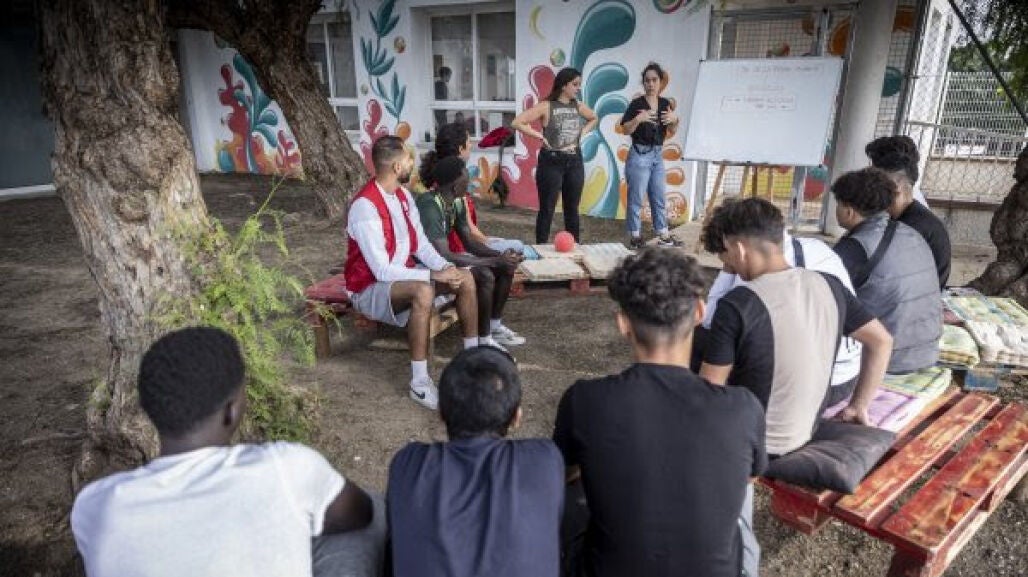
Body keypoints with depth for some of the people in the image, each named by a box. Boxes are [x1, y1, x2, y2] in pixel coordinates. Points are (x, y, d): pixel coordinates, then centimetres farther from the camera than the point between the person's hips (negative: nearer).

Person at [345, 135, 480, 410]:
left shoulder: (403, 195, 2)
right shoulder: (365, 206, -26)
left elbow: (421, 243, 5)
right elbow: (381, 270, -29)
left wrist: (445, 267, -14)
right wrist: (433, 275, -28)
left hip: (404, 275, 8)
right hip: (370, 288, -8)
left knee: (465, 279, -6)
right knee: (423, 291, -38)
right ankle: (420, 383, -29)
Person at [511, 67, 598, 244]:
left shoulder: (578, 106, 7)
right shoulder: (547, 106, -8)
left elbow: (594, 118, 28)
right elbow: (516, 123, -13)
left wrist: (582, 133, 11)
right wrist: (540, 136, -12)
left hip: (575, 162, 5)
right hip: (552, 162, -5)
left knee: (572, 208, 12)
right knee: (547, 209, 1)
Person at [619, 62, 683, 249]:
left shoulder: (665, 104, 7)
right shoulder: (637, 104, -8)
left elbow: (671, 130, 12)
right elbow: (626, 130, -10)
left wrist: (675, 119, -8)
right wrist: (638, 118, -25)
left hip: (658, 154, 6)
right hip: (640, 154, -6)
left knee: (659, 197, 13)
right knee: (636, 198, 0)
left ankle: (663, 236, 21)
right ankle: (635, 236, 9)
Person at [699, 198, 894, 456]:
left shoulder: (736, 305, -23)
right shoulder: (829, 286, -4)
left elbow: (708, 390, -16)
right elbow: (881, 341, 7)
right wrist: (858, 405, 15)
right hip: (804, 438, 7)